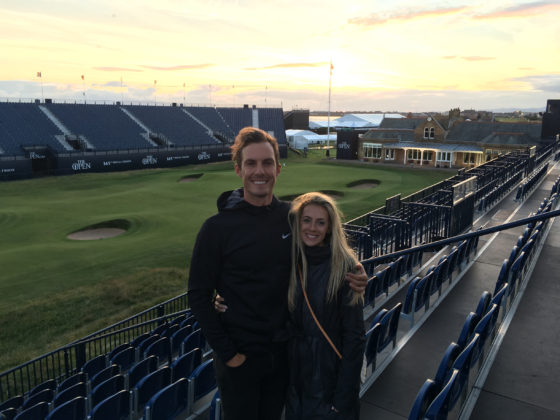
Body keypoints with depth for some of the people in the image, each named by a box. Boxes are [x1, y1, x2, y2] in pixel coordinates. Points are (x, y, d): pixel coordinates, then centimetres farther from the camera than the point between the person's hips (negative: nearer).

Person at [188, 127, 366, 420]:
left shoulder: (291, 216, -5)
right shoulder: (217, 228, -16)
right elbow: (199, 296, -12)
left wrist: (352, 274, -10)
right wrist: (227, 352, -13)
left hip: (283, 350, 4)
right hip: (239, 356, -4)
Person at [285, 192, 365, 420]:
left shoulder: (343, 266, -16)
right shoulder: (287, 261, -4)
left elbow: (354, 336, -14)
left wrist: (344, 396, -14)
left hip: (331, 372, -3)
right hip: (295, 371, 4)